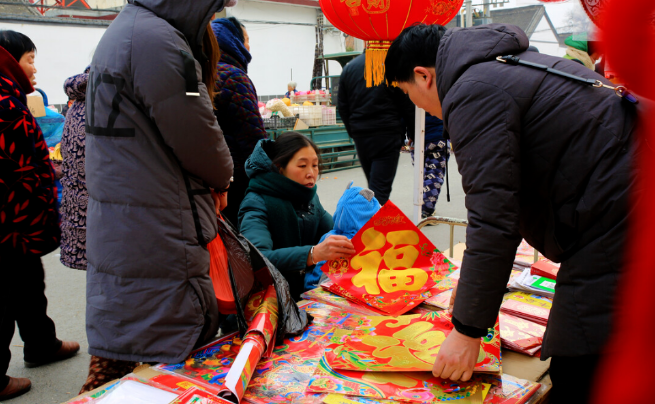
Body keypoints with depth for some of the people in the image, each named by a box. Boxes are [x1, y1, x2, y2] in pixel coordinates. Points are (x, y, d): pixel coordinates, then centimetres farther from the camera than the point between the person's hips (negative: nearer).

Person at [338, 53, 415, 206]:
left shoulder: (349, 67, 10)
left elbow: (342, 107, 14)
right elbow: (407, 105, -5)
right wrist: (412, 132, 6)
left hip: (360, 135, 6)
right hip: (387, 135, -5)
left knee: (373, 184, 18)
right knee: (380, 188, -7)